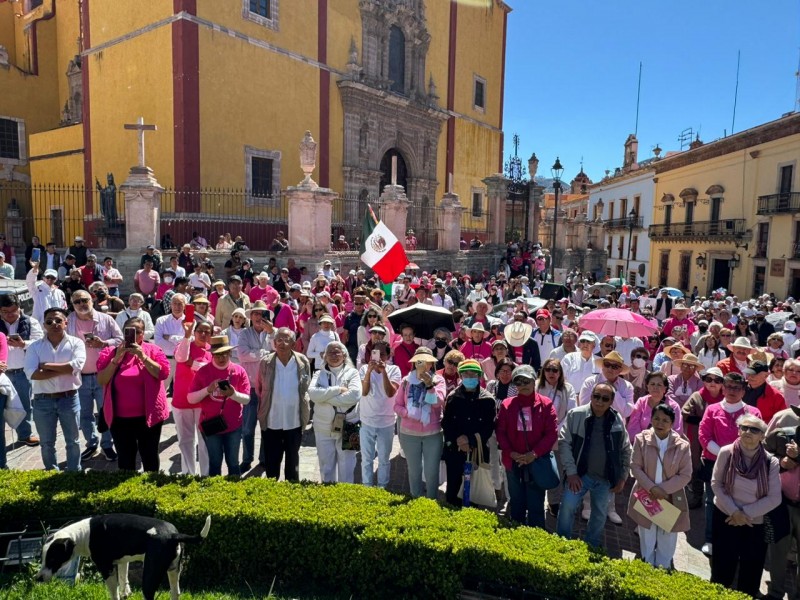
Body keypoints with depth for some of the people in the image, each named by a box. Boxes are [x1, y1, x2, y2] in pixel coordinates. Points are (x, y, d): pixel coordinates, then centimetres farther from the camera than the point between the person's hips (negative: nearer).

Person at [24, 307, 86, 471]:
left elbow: (76, 366, -20)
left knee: (72, 441, 12)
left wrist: (46, 365, -14)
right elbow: (32, 373, -15)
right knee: (47, 443, 15)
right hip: (43, 401, 1)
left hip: (69, 399, -1)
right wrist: (64, 369, -18)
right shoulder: (35, 346, 0)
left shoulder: (76, 343, -3)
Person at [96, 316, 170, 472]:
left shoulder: (152, 350, -1)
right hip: (120, 417, 2)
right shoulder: (110, 352, 3)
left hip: (148, 415, -1)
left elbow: (164, 373, -13)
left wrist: (143, 356, -18)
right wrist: (117, 359, -15)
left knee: (149, 456, 11)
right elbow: (101, 381, -5)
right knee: (125, 458, 13)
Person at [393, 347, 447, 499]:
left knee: (432, 471, 8)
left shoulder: (438, 380, -5)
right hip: (409, 433, 1)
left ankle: (431, 502, 24)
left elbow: (438, 402, -17)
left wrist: (430, 385, -29)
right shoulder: (406, 381, -2)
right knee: (414, 470, 14)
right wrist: (408, 414, -15)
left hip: (433, 433, -1)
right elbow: (397, 405, 2)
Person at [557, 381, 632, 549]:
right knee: (567, 507, -11)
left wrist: (623, 478, 6)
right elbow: (564, 442, -9)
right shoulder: (576, 415, -11)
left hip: (605, 478, 3)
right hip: (580, 474, -2)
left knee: (600, 514, 15)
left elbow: (626, 450, 7)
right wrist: (571, 472, -13)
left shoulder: (618, 420, -3)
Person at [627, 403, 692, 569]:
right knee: (647, 538, 17)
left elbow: (685, 475, -8)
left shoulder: (682, 445, -9)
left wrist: (663, 489, -18)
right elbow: (635, 467, -8)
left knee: (667, 540, 14)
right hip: (646, 497, 1)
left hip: (671, 499, 0)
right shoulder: (641, 439, -9)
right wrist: (651, 488, -20)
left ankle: (664, 570, 34)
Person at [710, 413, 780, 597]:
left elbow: (774, 498, -10)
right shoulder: (726, 453, -13)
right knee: (723, 567, 11)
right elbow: (716, 484, -6)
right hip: (726, 518, 0)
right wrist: (734, 511, -13)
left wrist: (746, 513, -15)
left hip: (756, 523, 0)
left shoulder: (770, 462, -12)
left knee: (751, 571, 11)